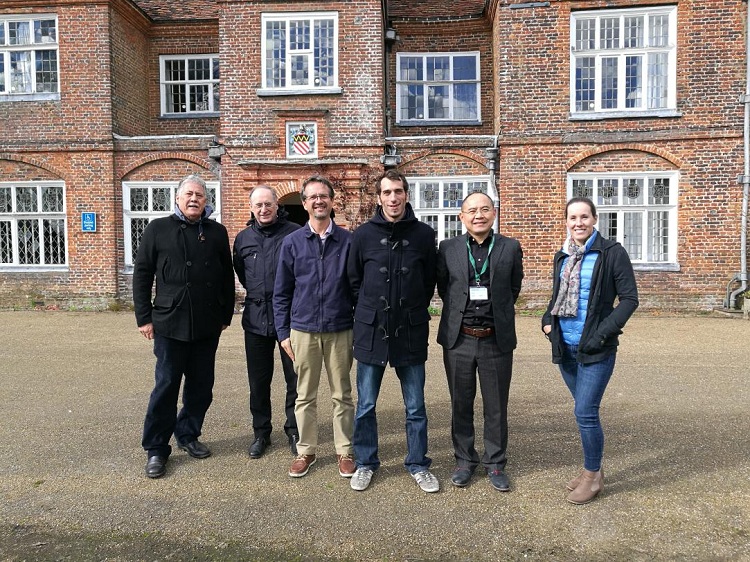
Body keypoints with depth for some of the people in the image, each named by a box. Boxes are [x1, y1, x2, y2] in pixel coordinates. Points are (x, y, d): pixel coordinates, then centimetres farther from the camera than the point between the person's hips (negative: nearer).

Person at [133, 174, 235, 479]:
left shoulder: (217, 232, 6)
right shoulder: (158, 229, 1)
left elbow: (227, 277, 10)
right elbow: (142, 275, 1)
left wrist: (226, 314, 9)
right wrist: (144, 317, -3)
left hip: (207, 326, 3)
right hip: (169, 324, -3)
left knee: (201, 386, 12)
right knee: (166, 387, 3)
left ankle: (188, 434, 31)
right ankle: (156, 449, 17)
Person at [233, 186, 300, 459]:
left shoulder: (294, 233, -7)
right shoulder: (243, 238, 8)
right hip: (256, 319, 4)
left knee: (295, 379, 7)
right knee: (258, 381, 12)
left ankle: (294, 430, 24)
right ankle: (261, 433, 27)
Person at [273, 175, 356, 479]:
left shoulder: (348, 241, 0)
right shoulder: (292, 243, 2)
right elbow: (281, 292, 5)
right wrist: (283, 332, 2)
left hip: (340, 331, -1)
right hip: (303, 331, 1)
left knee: (342, 395, 10)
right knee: (305, 395, 11)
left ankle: (345, 450, 24)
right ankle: (306, 450, 27)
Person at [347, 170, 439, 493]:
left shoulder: (424, 235, -1)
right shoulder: (364, 235, -2)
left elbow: (430, 281, 8)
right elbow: (354, 280, 7)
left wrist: (414, 312, 8)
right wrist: (369, 312, 6)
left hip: (411, 333, 0)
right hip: (371, 332, 0)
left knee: (416, 407, 10)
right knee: (366, 405, 11)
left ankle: (418, 464, 28)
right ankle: (365, 463, 29)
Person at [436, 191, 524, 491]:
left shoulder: (510, 248, -1)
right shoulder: (448, 248, -1)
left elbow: (514, 288, 10)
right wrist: (460, 313, 10)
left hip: (497, 340, 0)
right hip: (458, 340, 1)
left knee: (496, 408, 11)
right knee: (461, 405, 13)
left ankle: (495, 464, 29)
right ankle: (464, 460, 31)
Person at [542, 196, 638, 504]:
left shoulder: (612, 253, -8)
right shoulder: (562, 256, 9)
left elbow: (629, 299, -8)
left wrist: (603, 332, -17)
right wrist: (547, 318, 0)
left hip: (596, 349, -5)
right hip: (565, 347, 6)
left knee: (585, 413, -5)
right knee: (585, 411, 16)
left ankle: (593, 476, 14)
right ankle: (592, 469, 31)